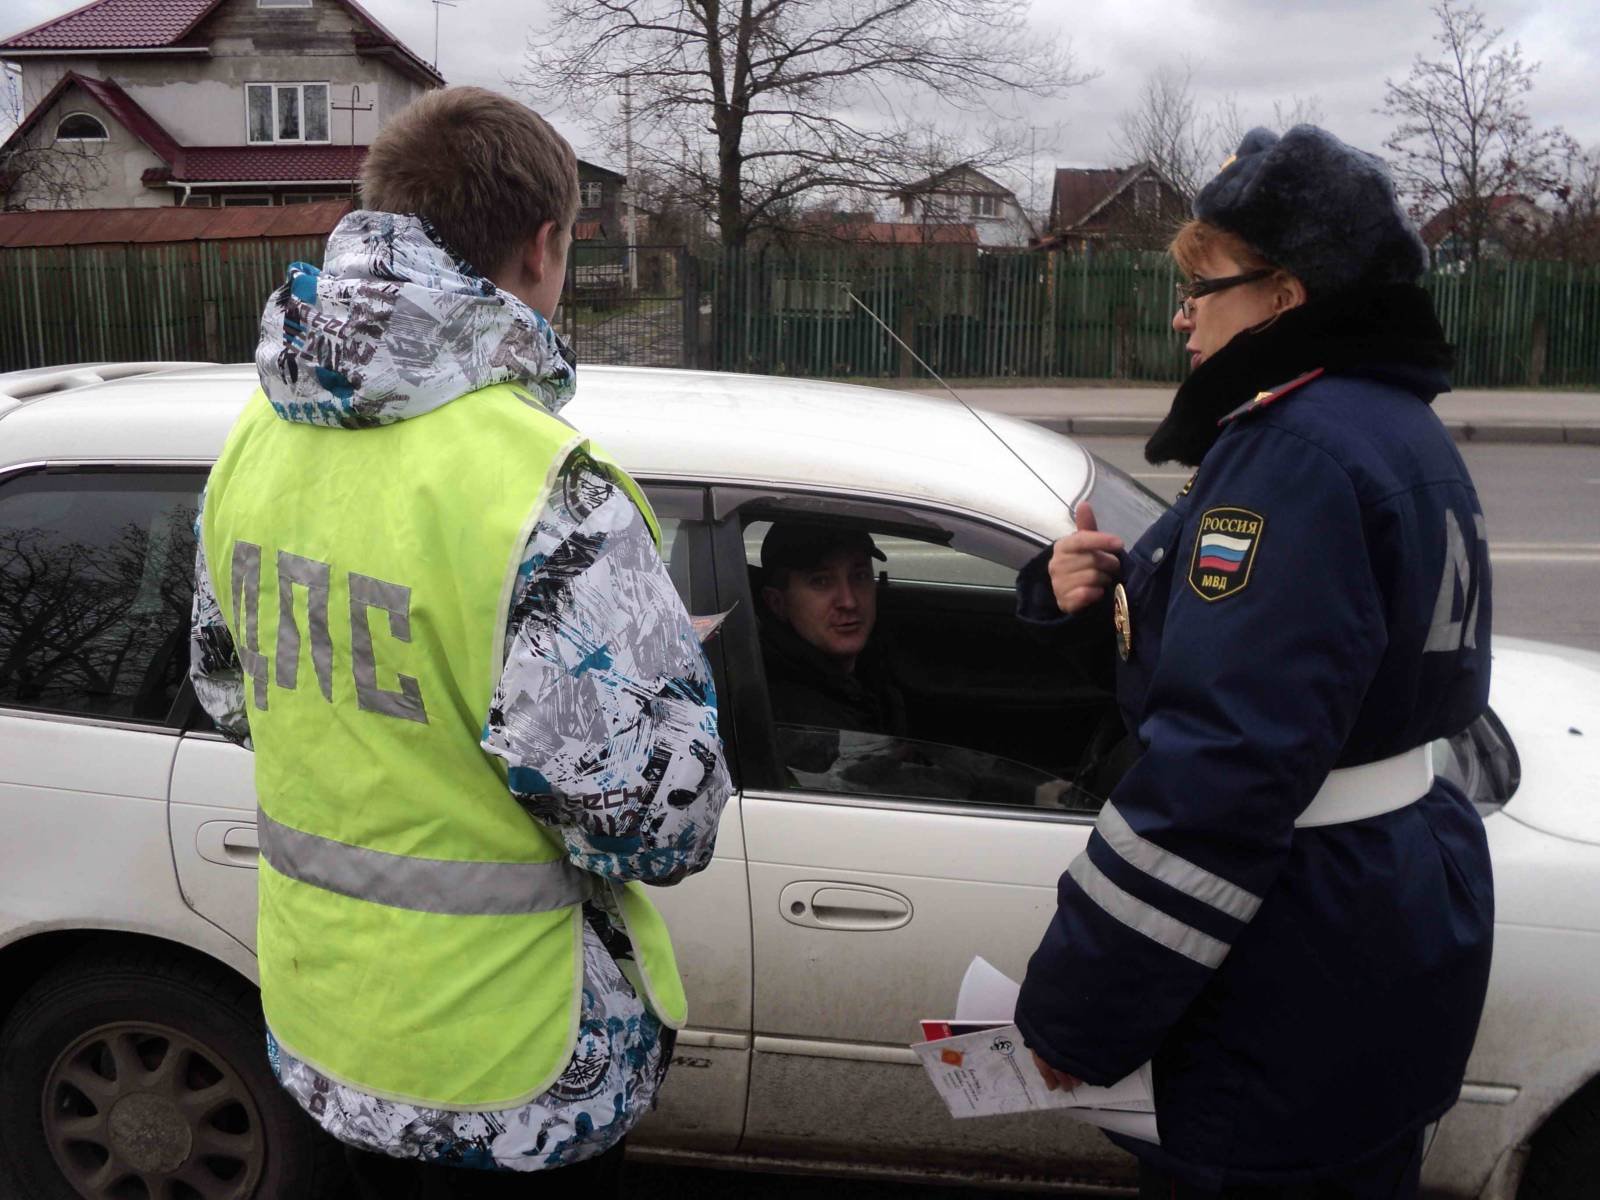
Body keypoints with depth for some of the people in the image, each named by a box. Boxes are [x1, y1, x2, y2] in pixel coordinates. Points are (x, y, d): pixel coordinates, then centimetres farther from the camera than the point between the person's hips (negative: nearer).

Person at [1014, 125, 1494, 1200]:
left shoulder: (1294, 450, -22)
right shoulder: (1398, 427, 10)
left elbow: (1225, 761, -29)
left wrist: (1078, 1014, -22)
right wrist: (1094, 590, -6)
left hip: (1299, 984, -10)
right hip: (1401, 914, 10)